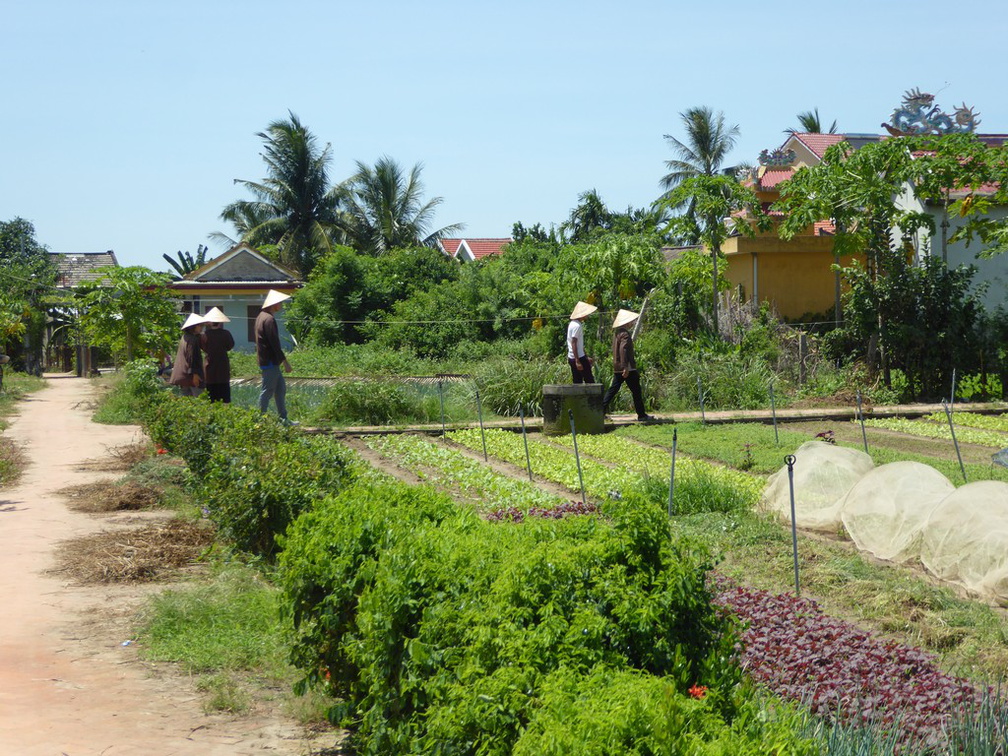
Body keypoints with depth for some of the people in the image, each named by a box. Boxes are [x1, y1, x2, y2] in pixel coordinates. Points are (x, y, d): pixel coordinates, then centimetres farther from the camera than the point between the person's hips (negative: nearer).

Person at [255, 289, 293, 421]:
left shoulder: (261, 317, 15)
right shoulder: (269, 319, -17)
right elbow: (274, 343, -20)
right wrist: (284, 361, -17)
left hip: (264, 360, 10)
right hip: (270, 362, -10)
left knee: (281, 388, 14)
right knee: (267, 391, -6)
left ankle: (283, 418, 17)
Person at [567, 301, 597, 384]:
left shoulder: (573, 324, 15)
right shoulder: (577, 326, -16)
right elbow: (573, 344, -21)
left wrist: (586, 357, 27)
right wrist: (577, 361, -23)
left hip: (572, 358, 10)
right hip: (579, 358, -10)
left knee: (577, 383, 9)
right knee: (589, 380, -4)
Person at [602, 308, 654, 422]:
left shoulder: (617, 332, 14)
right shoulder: (625, 334, -16)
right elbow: (623, 350, -26)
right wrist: (625, 367, -29)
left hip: (617, 368, 9)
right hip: (627, 368, -9)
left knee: (613, 389, 10)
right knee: (636, 391, 0)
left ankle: (601, 409, 5)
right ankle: (641, 415, 4)